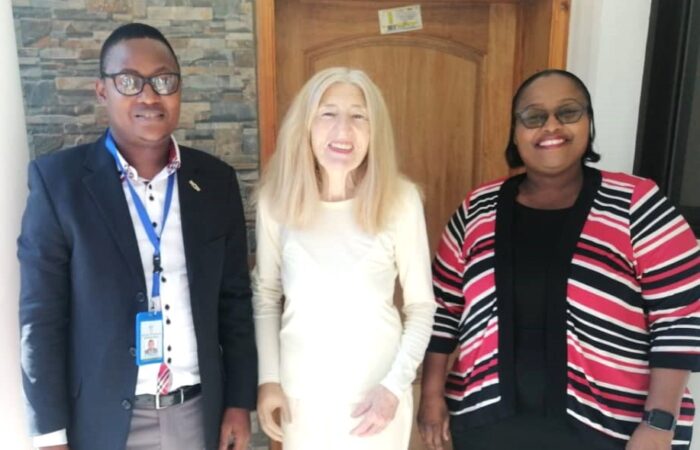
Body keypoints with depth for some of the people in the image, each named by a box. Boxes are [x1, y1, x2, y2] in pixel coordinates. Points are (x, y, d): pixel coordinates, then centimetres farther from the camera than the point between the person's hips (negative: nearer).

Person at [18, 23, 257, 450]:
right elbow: (41, 316, -7)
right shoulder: (58, 178, -9)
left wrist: (240, 401, 3)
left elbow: (235, 300, 2)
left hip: (199, 412, 3)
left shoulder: (216, 180, -2)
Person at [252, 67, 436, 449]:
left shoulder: (401, 200, -13)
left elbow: (421, 305, -5)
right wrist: (268, 377, 0)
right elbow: (266, 293, 4)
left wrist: (395, 386, -12)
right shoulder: (276, 199, -7)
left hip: (376, 389, -1)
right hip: (300, 388, 2)